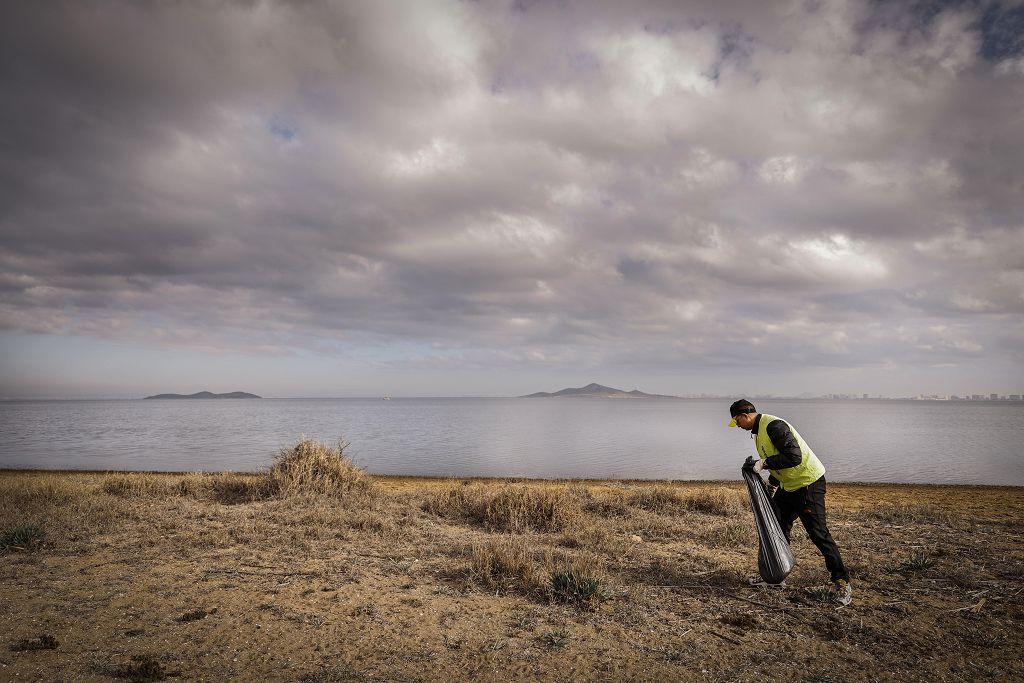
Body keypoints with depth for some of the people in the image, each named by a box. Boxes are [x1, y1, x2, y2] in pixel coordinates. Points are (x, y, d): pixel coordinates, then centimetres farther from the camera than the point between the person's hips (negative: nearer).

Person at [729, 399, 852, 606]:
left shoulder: (773, 426, -23)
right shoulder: (759, 429, 10)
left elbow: (794, 456, -31)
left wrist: (763, 463, -29)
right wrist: (772, 484, 26)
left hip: (809, 484, -11)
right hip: (788, 486, 11)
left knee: (818, 533, -9)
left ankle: (843, 582, 3)